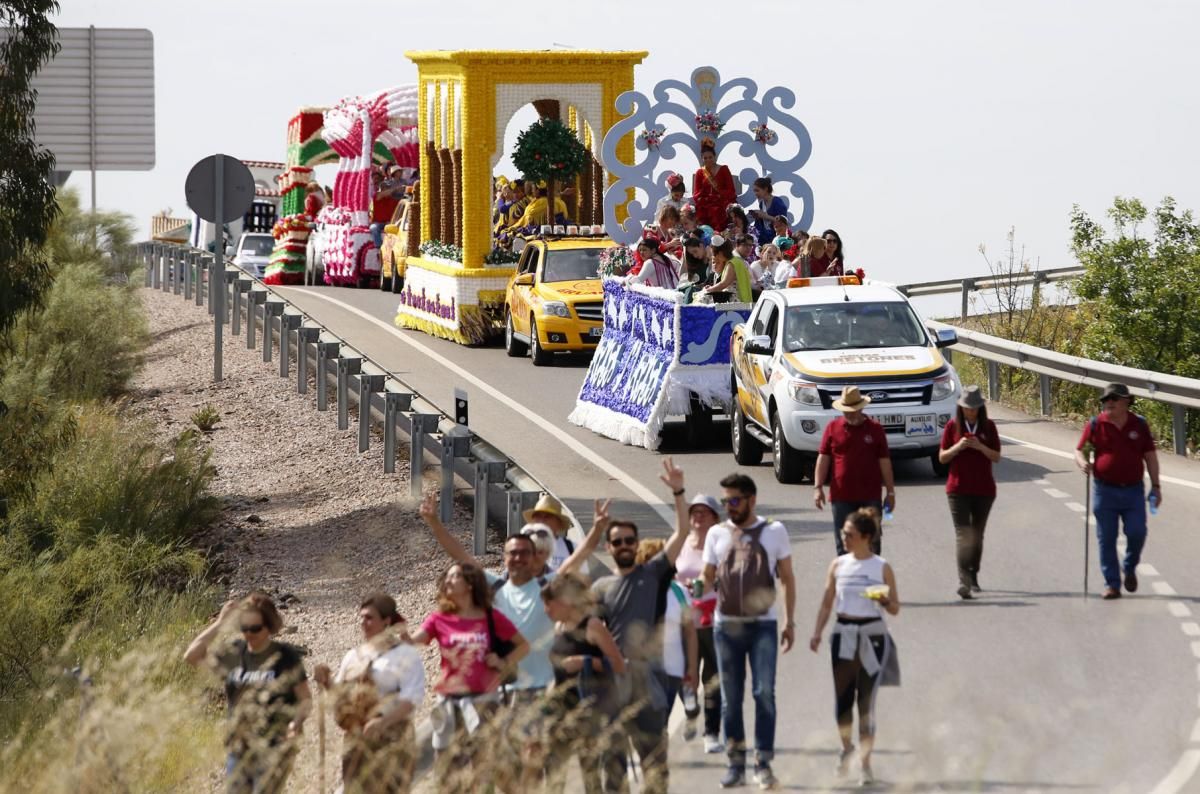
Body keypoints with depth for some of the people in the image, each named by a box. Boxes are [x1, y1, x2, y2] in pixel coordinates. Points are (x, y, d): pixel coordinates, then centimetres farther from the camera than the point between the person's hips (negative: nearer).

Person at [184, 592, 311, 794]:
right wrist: (219, 624, -3)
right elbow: (192, 657, 1)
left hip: (273, 748, -6)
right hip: (239, 745, 6)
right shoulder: (234, 654, 7)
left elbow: (306, 699, -3)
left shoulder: (286, 658, -6)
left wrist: (298, 720, -25)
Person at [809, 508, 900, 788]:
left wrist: (884, 601, -21)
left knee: (866, 701, -1)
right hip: (844, 633, 2)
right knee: (842, 697, 0)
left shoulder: (882, 568, -2)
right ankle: (846, 747, 26)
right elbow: (827, 603, 8)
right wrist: (817, 633, 0)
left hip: (872, 635, -2)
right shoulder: (838, 565, 5)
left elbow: (895, 609, 1)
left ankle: (865, 763, 5)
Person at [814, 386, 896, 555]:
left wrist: (890, 492, 3)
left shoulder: (875, 429, 3)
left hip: (870, 497, 0)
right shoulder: (832, 428, 4)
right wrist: (818, 487, -4)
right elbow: (823, 458, 4)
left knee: (872, 541, 4)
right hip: (841, 496, 1)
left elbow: (884, 461, 4)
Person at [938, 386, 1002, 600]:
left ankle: (973, 578, 25)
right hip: (958, 489, -2)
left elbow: (996, 457, 2)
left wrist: (980, 447, -15)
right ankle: (964, 582, -23)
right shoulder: (953, 426, 0)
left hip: (984, 489, 2)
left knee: (977, 535, 12)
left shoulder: (988, 426, 3)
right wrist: (958, 447, -16)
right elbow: (942, 457, 2)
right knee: (963, 534, -13)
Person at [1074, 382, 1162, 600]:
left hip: (1133, 491, 1)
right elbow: (1080, 451, 2)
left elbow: (1150, 456, 9)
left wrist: (1156, 486, 6)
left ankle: (1130, 568, 20)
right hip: (1105, 490, -1)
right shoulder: (1095, 425, 0)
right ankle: (1112, 584, 7)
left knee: (1137, 533, -9)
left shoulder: (1139, 425, 4)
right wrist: (1083, 462, -22)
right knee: (1106, 539, -1)